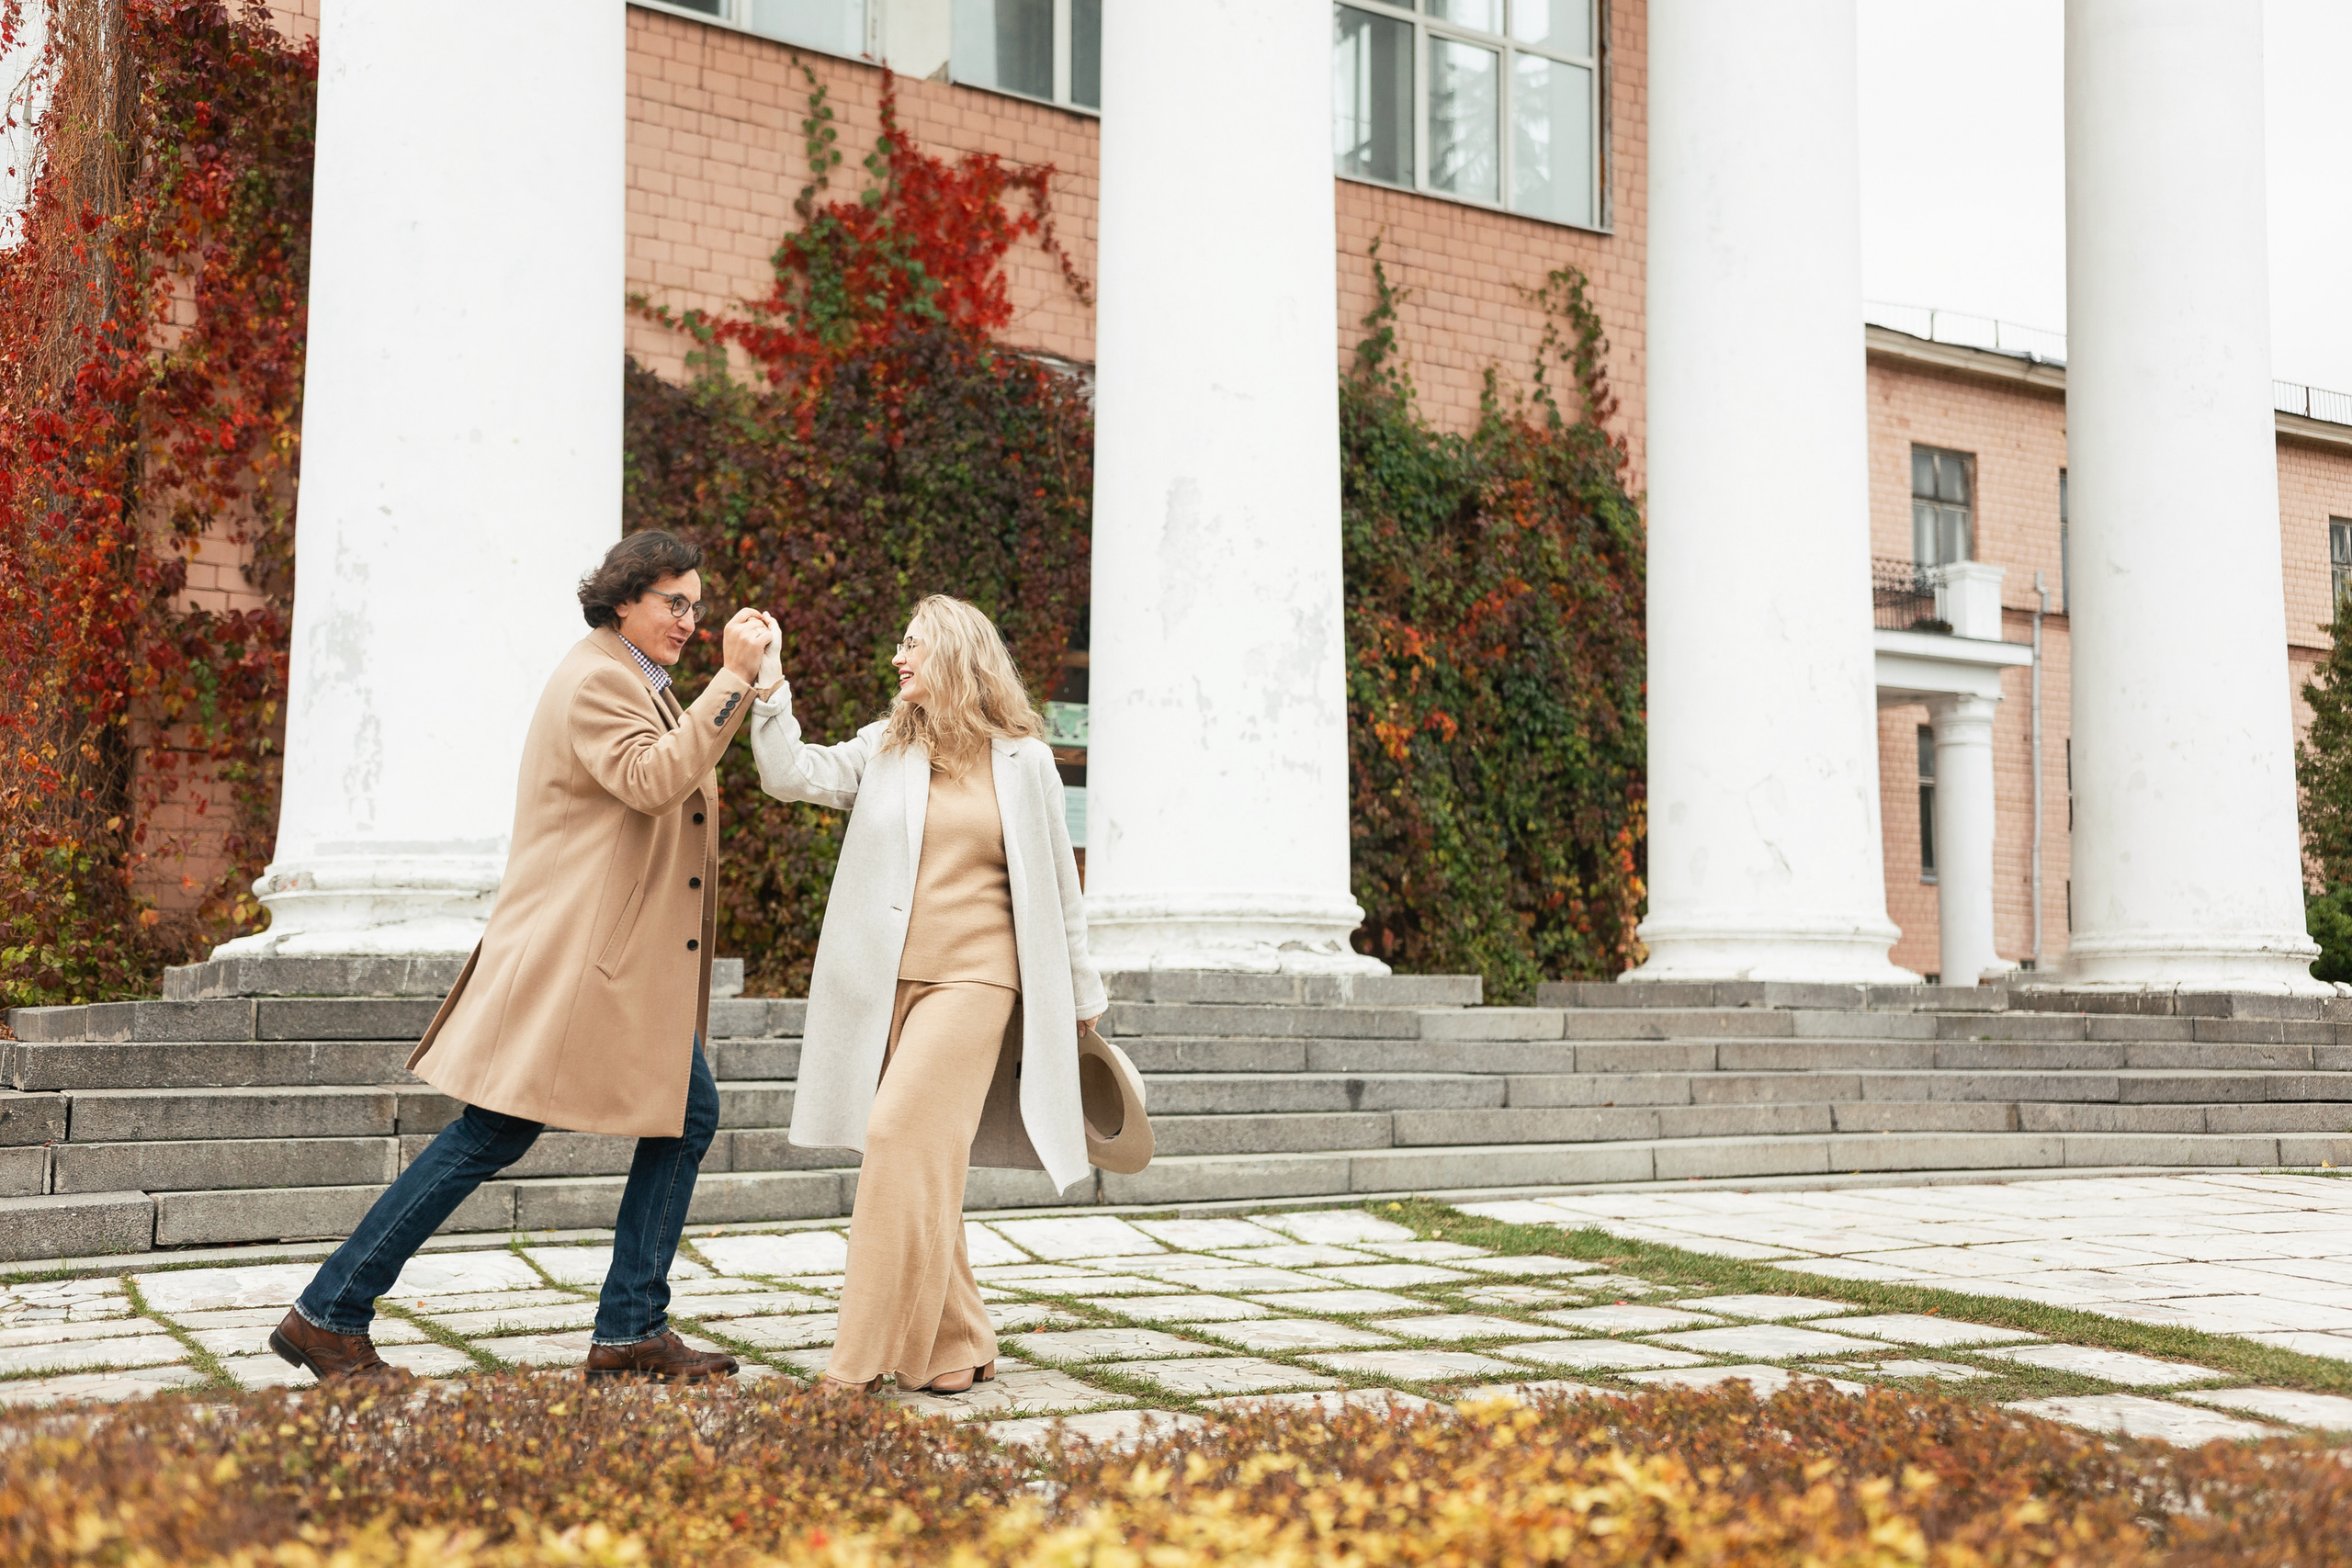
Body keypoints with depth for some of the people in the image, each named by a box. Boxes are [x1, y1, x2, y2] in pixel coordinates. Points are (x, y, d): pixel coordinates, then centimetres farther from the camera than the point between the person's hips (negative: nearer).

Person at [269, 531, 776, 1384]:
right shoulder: (593, 680, -13)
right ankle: (327, 1315, 3)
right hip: (571, 960, -10)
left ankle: (630, 1332, 10)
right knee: (488, 1137, -7)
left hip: (630, 966, 10)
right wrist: (733, 679, -28)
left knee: (688, 1115, 5)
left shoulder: (640, 683, 19)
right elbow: (652, 779, -28)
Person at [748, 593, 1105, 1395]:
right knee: (922, 1163, 6)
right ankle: (955, 1346, 19)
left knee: (903, 1137, -17)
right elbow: (792, 774, -1)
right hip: (889, 983, 4)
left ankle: (866, 1360, -12)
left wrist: (1082, 996, 14)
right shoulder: (885, 748, 12)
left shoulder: (1023, 760, 4)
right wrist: (768, 681, -10)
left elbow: (1058, 888, 10)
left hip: (973, 977, -4)